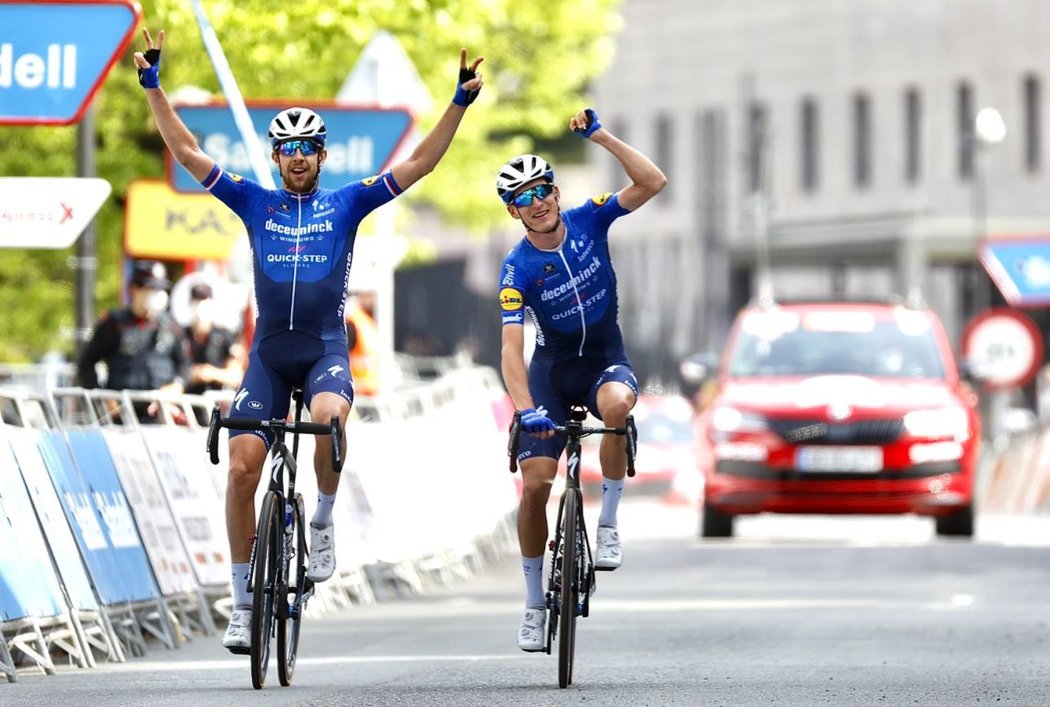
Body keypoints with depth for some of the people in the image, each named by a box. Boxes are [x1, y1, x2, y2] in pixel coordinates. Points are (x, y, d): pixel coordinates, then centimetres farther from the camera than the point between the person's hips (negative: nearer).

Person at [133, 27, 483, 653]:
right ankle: (244, 602, 2)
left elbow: (420, 164, 3)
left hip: (327, 350, -2)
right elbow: (187, 152, 7)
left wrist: (461, 102, -5)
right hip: (269, 355, 2)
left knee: (329, 415, -35)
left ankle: (323, 521, -9)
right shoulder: (255, 202, 9)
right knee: (242, 468, -9)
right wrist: (153, 87, 0)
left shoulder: (346, 203, 6)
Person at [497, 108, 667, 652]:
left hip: (605, 360, 0)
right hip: (552, 370, 0)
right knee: (535, 483, -11)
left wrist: (600, 136, -29)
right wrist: (524, 409, -41)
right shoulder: (518, 269, -18)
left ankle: (608, 524, -19)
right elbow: (512, 348, -26)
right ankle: (535, 601, 7)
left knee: (616, 404, -37)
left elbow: (652, 183, -20)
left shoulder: (587, 221, -11)